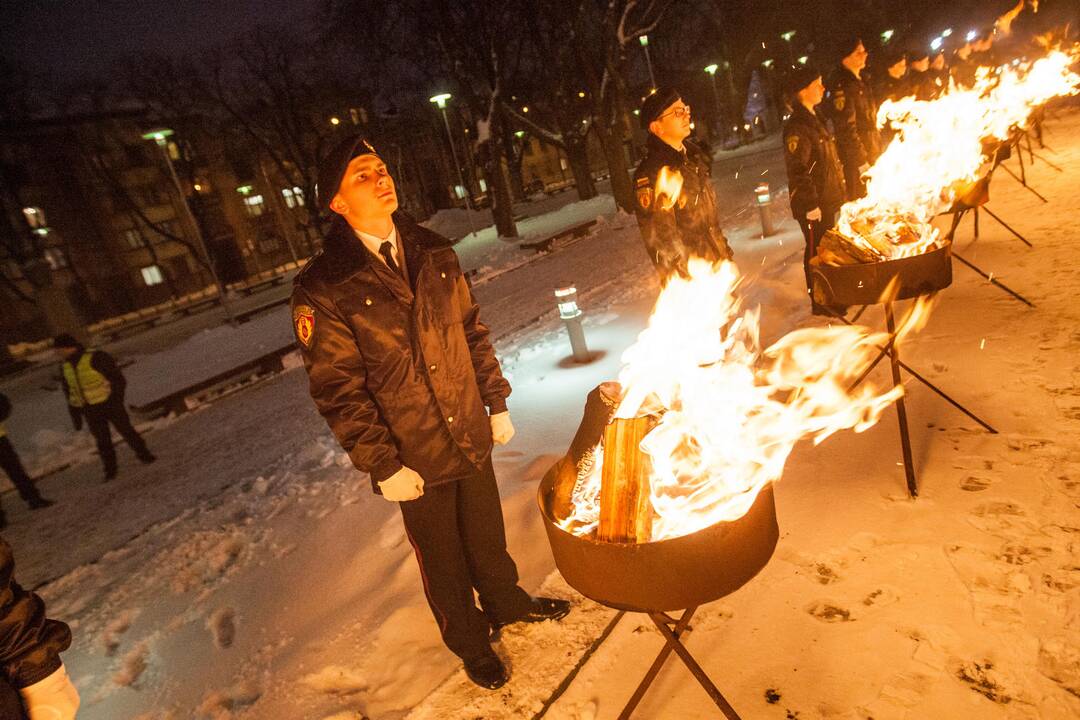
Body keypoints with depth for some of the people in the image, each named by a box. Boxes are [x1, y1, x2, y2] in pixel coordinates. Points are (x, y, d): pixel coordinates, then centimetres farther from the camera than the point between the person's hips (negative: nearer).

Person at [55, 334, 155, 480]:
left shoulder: (96, 358, -12)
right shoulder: (65, 367, 8)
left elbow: (118, 379, -11)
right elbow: (69, 393, 16)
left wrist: (117, 400, -17)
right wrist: (75, 416, 14)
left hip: (109, 404, -5)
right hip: (90, 411, 5)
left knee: (126, 431, 1)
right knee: (102, 441, 8)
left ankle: (144, 455, 17)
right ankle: (110, 470, 16)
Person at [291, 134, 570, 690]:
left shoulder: (433, 254, 2)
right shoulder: (323, 288, -15)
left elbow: (473, 332, 8)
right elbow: (337, 390, -15)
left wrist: (496, 402, 8)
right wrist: (382, 466, -14)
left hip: (471, 434, 4)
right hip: (415, 457, -4)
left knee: (487, 533, 24)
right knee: (444, 560, 17)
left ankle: (507, 602, 52)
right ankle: (470, 642, 43)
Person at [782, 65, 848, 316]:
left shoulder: (815, 119, 14)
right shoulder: (796, 126, -18)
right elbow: (798, 170, -22)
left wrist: (838, 190, 21)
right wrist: (810, 204, -22)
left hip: (827, 198, 10)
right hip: (813, 204, -10)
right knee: (816, 250, 0)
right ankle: (820, 303, 12)